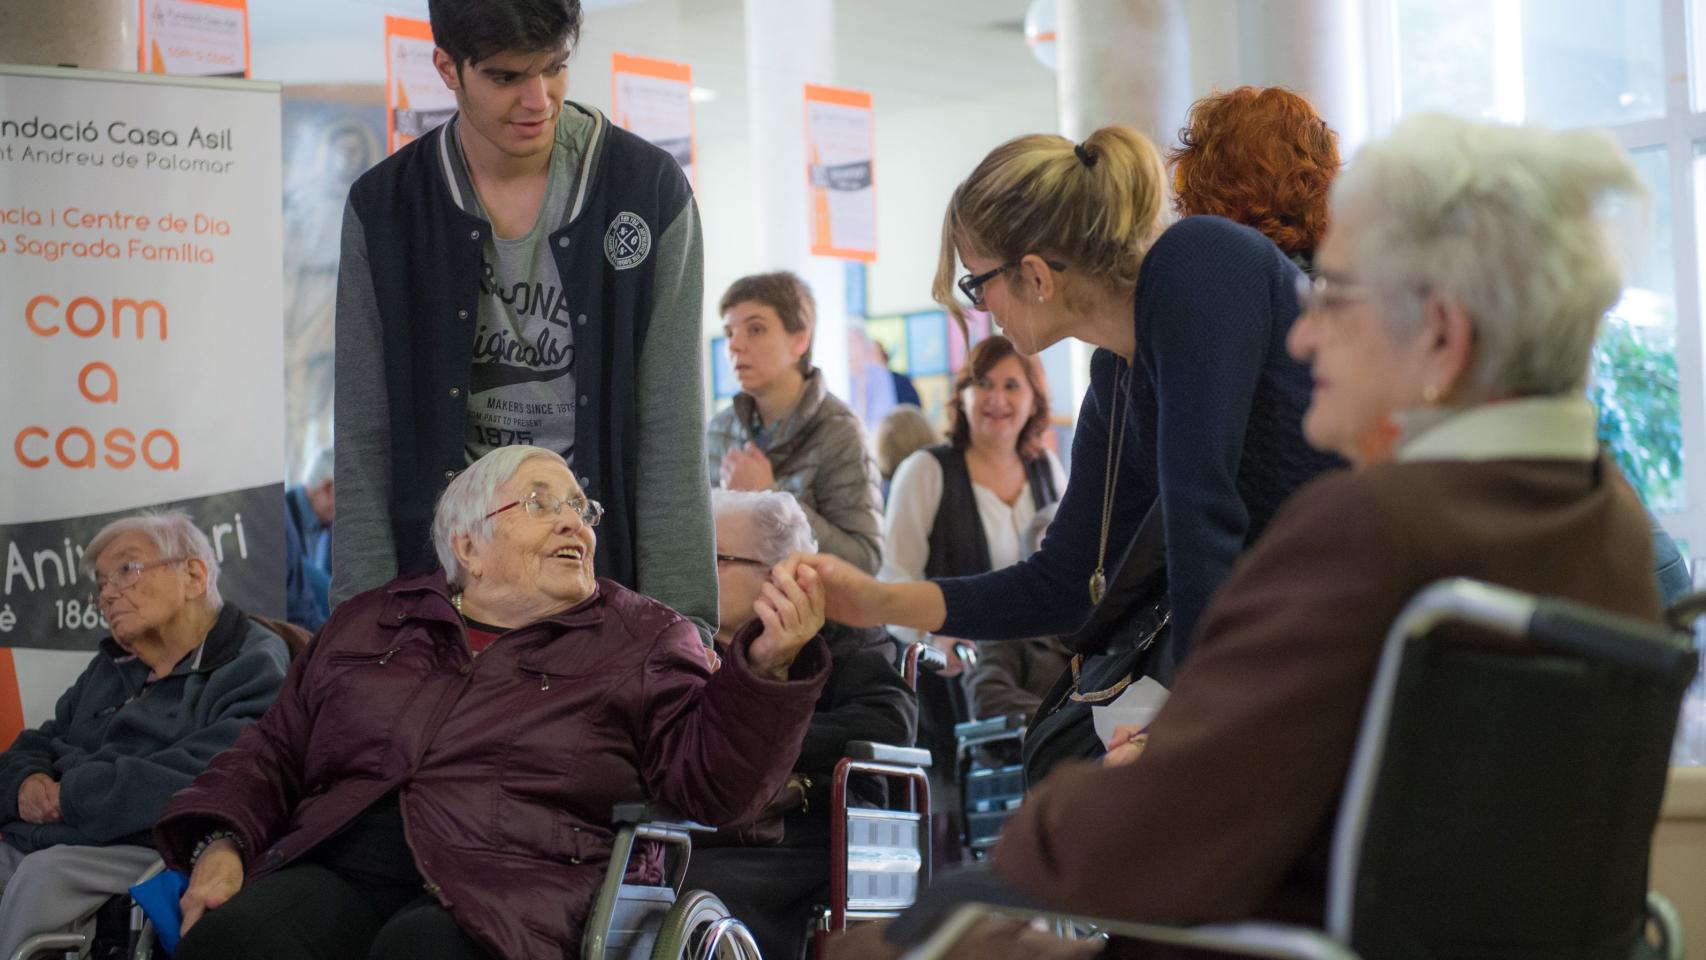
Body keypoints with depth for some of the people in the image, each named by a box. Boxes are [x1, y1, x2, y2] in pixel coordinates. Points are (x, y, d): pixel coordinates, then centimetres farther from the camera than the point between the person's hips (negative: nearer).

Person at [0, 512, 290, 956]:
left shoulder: (253, 666, -2)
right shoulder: (110, 667, 26)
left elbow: (202, 778, -18)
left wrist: (72, 795, -12)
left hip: (150, 856, -7)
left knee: (42, 874, -33)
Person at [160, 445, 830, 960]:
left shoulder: (644, 638, 17)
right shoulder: (367, 622, 26)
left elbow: (711, 780, 4)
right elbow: (273, 752, 26)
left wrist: (766, 667, -13)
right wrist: (221, 844, 6)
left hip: (510, 888, -2)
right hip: (336, 870, 2)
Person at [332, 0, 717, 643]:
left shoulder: (650, 191, -3)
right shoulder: (384, 209, 1)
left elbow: (671, 432, -5)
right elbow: (365, 442, 1)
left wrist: (679, 626, -10)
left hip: (610, 583, -1)